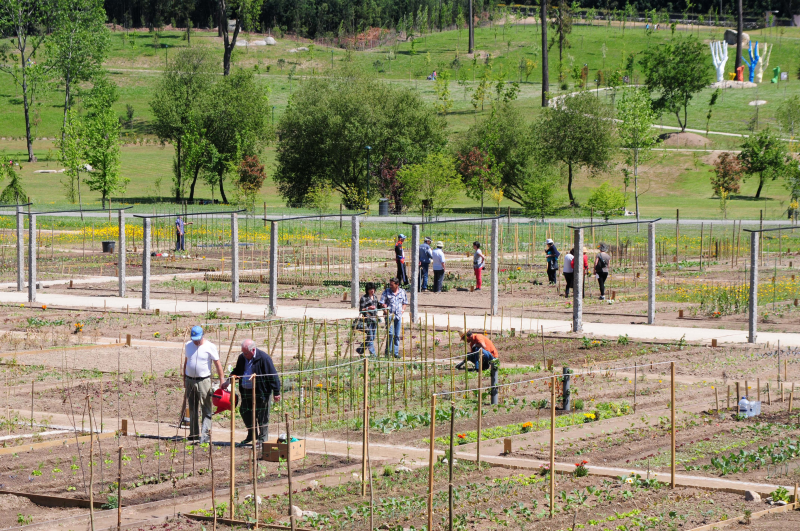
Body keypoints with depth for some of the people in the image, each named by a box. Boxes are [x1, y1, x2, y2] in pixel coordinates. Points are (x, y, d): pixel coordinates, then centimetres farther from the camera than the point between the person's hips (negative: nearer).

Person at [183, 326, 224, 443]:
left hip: (203, 380, -5)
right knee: (192, 409, 11)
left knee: (206, 409, -8)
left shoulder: (210, 347, -7)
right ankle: (194, 433, 20)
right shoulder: (188, 346, 8)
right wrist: (184, 379, 18)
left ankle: (206, 434, -11)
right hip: (190, 380, 5)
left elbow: (218, 364, -5)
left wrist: (221, 381, -8)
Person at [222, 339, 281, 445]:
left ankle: (262, 438, 13)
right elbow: (237, 371, 23)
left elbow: (273, 376, -13)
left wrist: (276, 393, -13)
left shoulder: (263, 358, -15)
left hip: (260, 392, -7)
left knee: (262, 416, 1)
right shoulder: (242, 357, 5)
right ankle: (252, 435, 28)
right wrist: (228, 381, 7)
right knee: (244, 412, 11)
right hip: (246, 391, 7)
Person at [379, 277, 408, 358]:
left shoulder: (402, 292, 8)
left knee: (397, 335, 5)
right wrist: (386, 310, -11)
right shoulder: (386, 291, 0)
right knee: (391, 333, -13)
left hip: (399, 316, 3)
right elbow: (382, 303, 0)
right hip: (389, 315, -3)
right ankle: (388, 351, -2)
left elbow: (405, 303, 18)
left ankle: (396, 352, 12)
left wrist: (402, 310, 4)